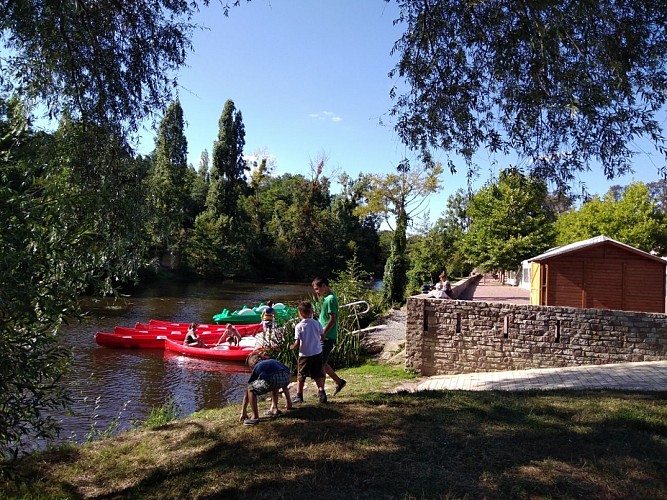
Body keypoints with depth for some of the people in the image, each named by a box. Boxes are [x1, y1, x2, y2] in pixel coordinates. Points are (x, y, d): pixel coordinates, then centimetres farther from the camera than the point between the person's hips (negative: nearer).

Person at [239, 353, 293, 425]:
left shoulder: (256, 368, 31)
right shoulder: (273, 361, 41)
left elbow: (246, 393, 34)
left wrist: (243, 412, 44)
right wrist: (289, 402, 58)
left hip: (271, 380, -5)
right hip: (287, 377, 5)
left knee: (251, 389, 19)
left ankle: (255, 418, 14)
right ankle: (274, 409, 35)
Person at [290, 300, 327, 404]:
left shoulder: (299, 326, -16)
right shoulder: (317, 323, -5)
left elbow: (297, 344, -18)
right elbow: (322, 336, 4)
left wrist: (292, 347, 2)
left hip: (305, 355, -3)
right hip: (317, 353, 3)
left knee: (301, 376, 11)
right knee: (318, 375, 14)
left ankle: (299, 396, 15)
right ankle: (321, 391, 2)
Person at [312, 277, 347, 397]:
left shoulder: (330, 299, -15)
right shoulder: (326, 298, 15)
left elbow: (332, 319, -20)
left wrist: (322, 334, -21)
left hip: (328, 338, -10)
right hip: (325, 337, 10)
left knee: (320, 364, -4)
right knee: (322, 363, 15)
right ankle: (339, 382, 24)